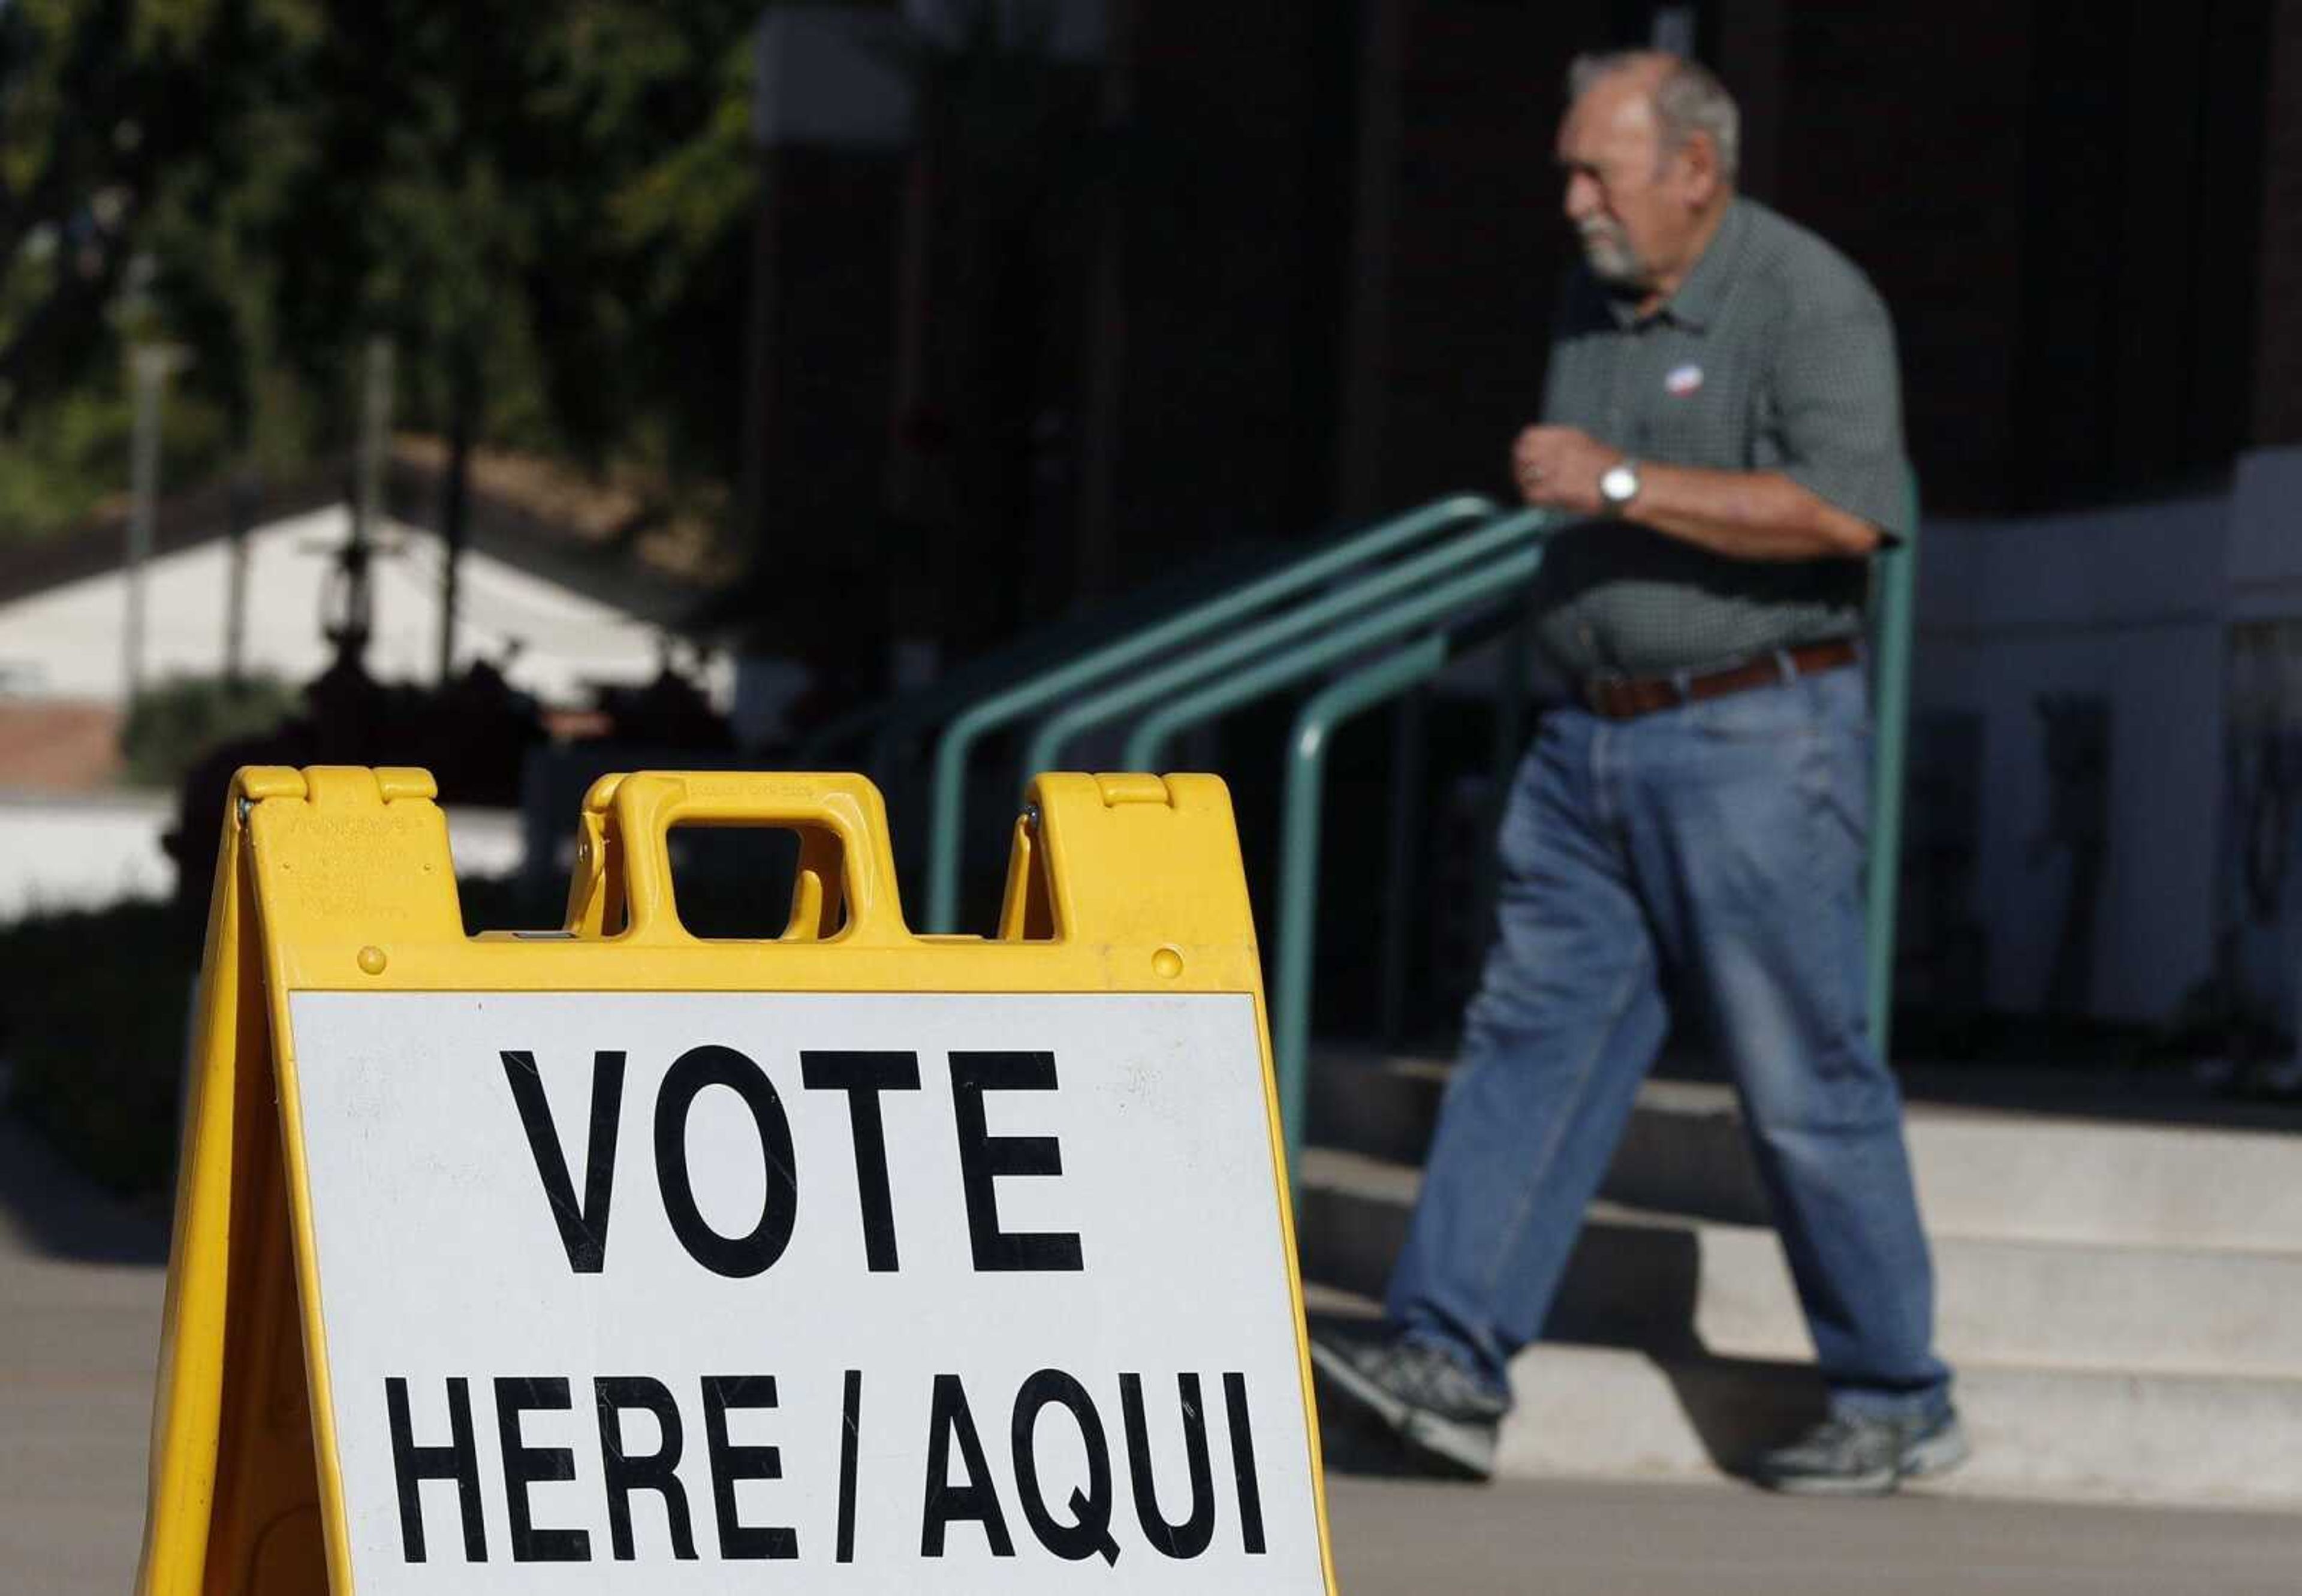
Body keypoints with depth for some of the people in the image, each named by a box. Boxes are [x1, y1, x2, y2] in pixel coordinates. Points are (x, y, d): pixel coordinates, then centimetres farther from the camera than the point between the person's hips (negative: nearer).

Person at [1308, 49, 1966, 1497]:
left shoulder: (1806, 298, -11)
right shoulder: (1593, 308, 13)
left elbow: (1846, 508, -24)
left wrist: (1625, 486, -23)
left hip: (1755, 741, -8)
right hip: (1596, 742, 8)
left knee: (1806, 1082, -3)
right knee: (1532, 1039, -1)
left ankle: (1899, 1404, 8)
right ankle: (1450, 1361, -5)